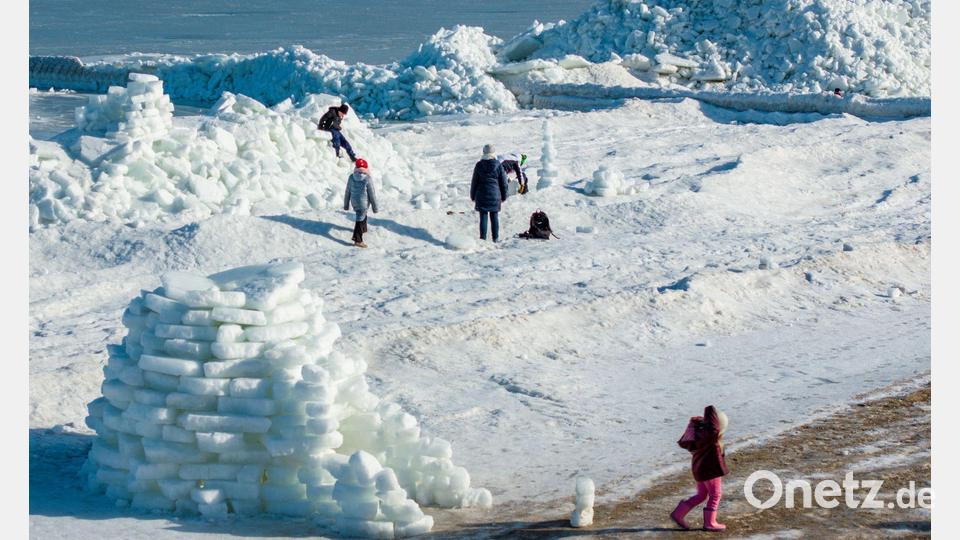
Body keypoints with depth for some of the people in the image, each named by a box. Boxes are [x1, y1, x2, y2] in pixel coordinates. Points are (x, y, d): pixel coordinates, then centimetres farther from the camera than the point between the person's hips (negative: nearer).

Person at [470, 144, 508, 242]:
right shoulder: (498, 166, -4)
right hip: (495, 196, 1)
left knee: (483, 217, 3)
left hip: (481, 196, -1)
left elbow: (474, 182, 1)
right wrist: (504, 196, 12)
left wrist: (473, 196, 12)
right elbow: (503, 182, 1)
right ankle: (495, 238, 11)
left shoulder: (479, 165, -5)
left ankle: (483, 238, 2)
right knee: (494, 217, 8)